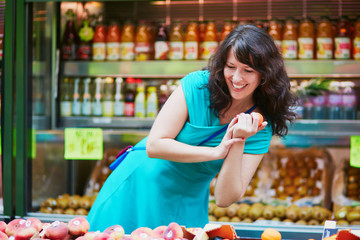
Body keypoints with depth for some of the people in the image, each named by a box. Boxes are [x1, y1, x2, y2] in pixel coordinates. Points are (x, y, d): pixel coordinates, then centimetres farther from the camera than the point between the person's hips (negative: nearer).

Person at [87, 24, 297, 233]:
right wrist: (216, 152, -25)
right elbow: (154, 145, -21)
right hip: (141, 187, -1)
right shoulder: (198, 86, -15)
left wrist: (239, 142, -27)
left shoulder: (260, 128, -12)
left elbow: (225, 199, -16)